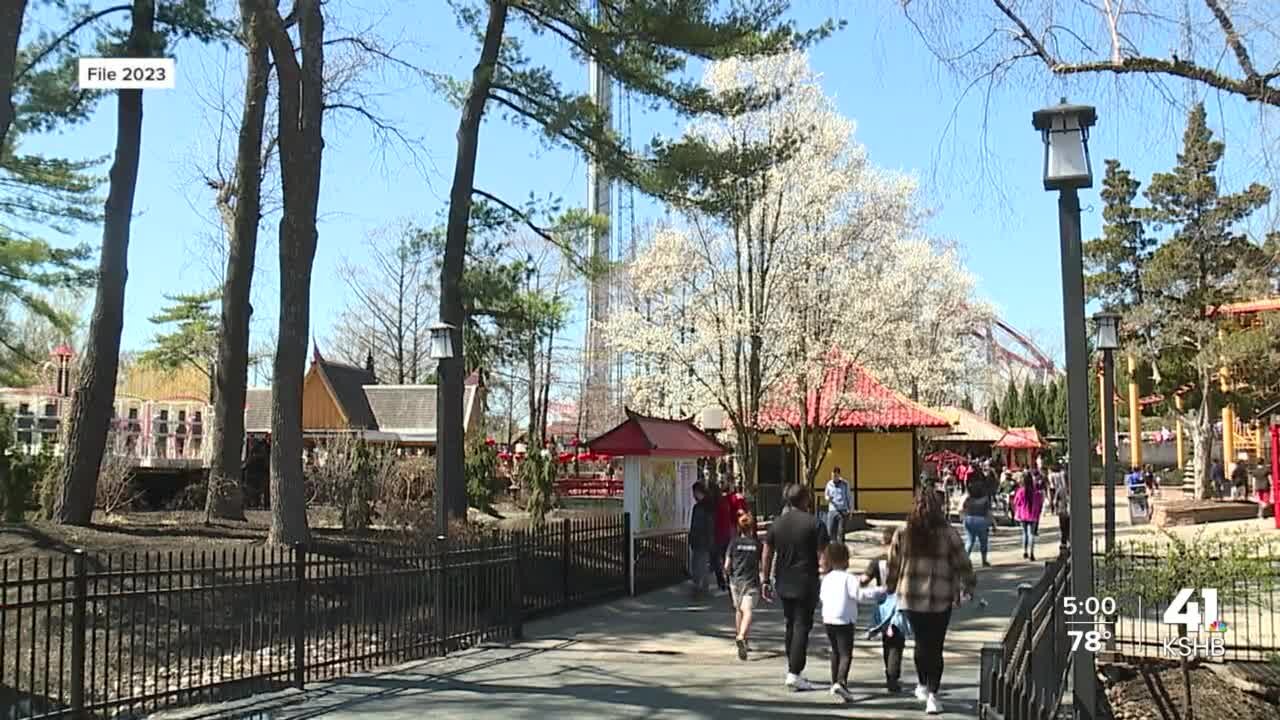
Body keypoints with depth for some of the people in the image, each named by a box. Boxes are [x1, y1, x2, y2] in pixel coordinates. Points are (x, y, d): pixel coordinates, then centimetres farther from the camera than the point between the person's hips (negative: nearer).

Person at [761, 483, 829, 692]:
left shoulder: (777, 523, 5)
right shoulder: (814, 524, -9)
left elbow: (767, 554, 6)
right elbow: (823, 555, -11)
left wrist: (765, 580, 13)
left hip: (783, 584, 5)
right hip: (806, 584, -5)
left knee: (791, 624, 19)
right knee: (802, 626, -3)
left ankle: (793, 667, 26)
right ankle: (794, 673, -8)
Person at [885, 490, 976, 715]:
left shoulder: (902, 534, -2)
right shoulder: (948, 534, -7)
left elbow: (893, 565, 5)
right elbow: (962, 564, 0)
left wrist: (891, 587, 20)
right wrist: (967, 587, 14)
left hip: (911, 597, 2)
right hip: (940, 599, -2)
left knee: (921, 642, 18)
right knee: (935, 646, 5)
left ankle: (923, 686, 33)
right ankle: (932, 695, 1)